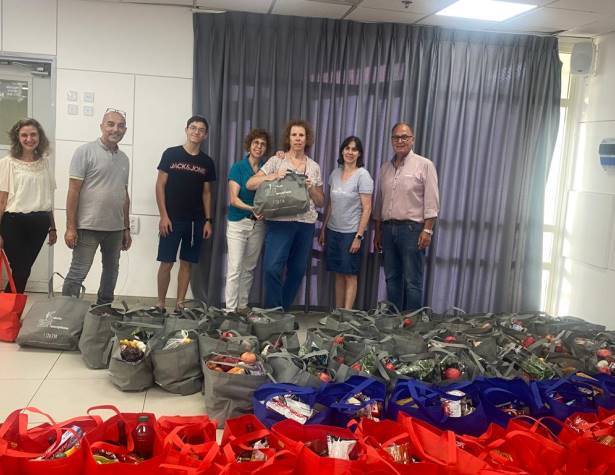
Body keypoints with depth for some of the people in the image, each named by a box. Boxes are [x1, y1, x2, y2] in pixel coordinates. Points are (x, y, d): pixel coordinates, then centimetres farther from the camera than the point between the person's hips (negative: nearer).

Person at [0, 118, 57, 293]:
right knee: (19, 270, -2)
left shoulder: (45, 162, 10)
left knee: (25, 269, 8)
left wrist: (52, 228, 15)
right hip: (14, 222, -4)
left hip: (39, 224, 4)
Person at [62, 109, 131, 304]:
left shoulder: (124, 158, 12)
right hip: (88, 227, -6)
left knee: (111, 272, 15)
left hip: (116, 229, 7)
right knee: (78, 273, -4)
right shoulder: (85, 151, -6)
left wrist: (127, 228, 15)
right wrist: (70, 227, -14)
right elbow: (73, 191, -10)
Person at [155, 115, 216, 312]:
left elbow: (206, 192, 12)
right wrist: (163, 216, -10)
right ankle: (160, 304, 9)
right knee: (166, 263, -1)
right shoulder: (171, 154, -1)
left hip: (196, 221, 3)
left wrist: (208, 220, 4)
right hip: (172, 219, -3)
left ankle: (180, 304, 15)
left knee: (187, 263, 7)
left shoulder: (207, 162, 8)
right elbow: (160, 185, -2)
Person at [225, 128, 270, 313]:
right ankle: (230, 309, -1)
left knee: (249, 268, 9)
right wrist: (252, 209, -25)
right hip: (238, 222, -4)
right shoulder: (238, 168, -4)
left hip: (258, 223, 4)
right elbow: (233, 199, -10)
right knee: (234, 268, -6)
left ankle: (243, 306, 19)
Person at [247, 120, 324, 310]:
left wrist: (311, 188, -4)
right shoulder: (276, 161, 4)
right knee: (272, 268, -14)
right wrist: (273, 176, -15)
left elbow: (320, 202, 16)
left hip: (306, 223, 4)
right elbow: (250, 184, -2)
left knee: (297, 271, 6)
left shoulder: (314, 167, 13)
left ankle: (283, 310, 21)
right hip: (280, 221, -3)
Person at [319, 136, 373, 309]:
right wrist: (323, 229, 11)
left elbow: (367, 208, -11)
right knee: (338, 274, 10)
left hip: (351, 233, -5)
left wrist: (358, 236, -15)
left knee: (350, 275, 2)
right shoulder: (335, 173, 7)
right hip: (333, 231, 5)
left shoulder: (363, 175, -10)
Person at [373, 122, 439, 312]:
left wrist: (427, 230, -14)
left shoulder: (424, 165, -2)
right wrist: (377, 232, 15)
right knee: (392, 279, 11)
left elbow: (431, 202, -7)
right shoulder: (385, 167, 14)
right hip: (388, 228, 6)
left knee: (412, 281, -3)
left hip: (412, 228, -5)